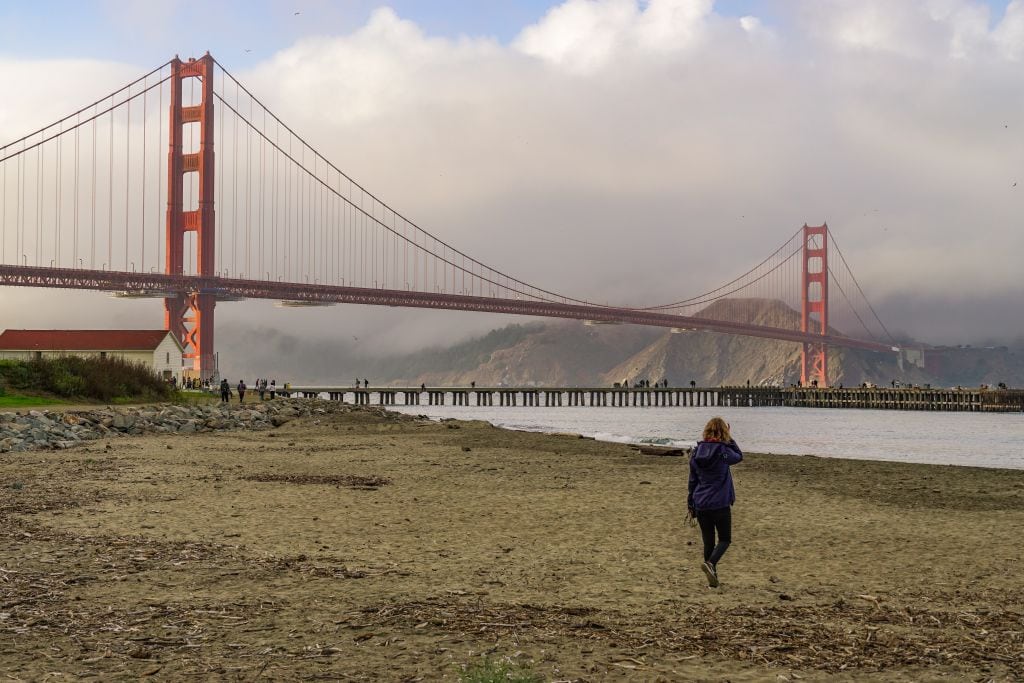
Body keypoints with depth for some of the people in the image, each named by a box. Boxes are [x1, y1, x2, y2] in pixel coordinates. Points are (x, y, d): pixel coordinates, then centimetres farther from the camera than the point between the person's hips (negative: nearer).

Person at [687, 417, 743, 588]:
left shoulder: (697, 452, 2)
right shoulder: (723, 451, -13)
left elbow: (692, 480, 10)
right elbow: (739, 456, 10)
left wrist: (691, 503, 19)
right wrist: (729, 438, 8)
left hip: (700, 505, 4)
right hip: (720, 504, -4)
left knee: (708, 540, 13)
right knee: (725, 539, 9)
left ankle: (712, 575, 16)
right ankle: (711, 563, -15)